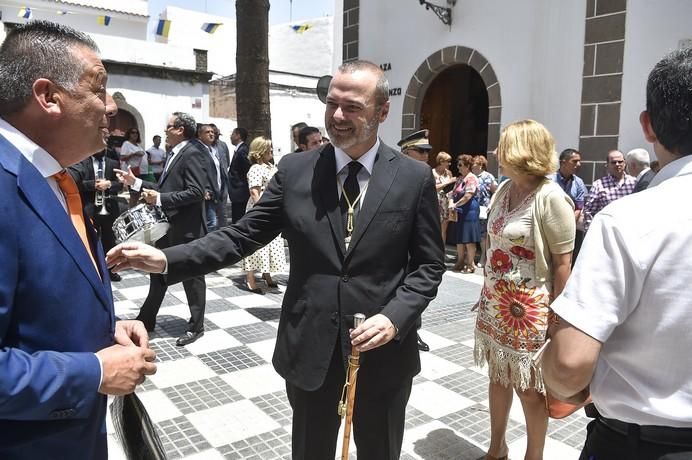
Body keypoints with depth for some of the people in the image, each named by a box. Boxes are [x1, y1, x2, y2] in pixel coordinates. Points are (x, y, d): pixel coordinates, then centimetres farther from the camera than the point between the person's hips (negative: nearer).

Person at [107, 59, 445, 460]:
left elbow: (429, 265, -1)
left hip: (383, 351, 0)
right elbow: (243, 236, -3)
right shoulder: (294, 170, -2)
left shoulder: (415, 178, -5)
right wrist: (166, 259, -15)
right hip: (309, 349, 1)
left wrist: (395, 317, -17)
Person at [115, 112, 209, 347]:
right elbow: (167, 188, 16)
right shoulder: (175, 154, 14)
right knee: (158, 272, 19)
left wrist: (160, 199, -23)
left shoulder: (192, 154, -16)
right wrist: (135, 182, 13)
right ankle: (146, 320, 34)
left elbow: (195, 192, -25)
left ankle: (196, 327, 19)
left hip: (186, 229, -10)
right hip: (168, 226, 10)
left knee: (192, 277, 4)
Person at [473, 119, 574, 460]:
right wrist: (487, 290, 14)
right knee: (497, 376, 19)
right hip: (494, 303, 7)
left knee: (530, 388, 9)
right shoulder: (504, 188, 7)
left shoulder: (551, 198, -16)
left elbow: (562, 262, -15)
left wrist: (556, 313, -14)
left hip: (528, 309, -7)